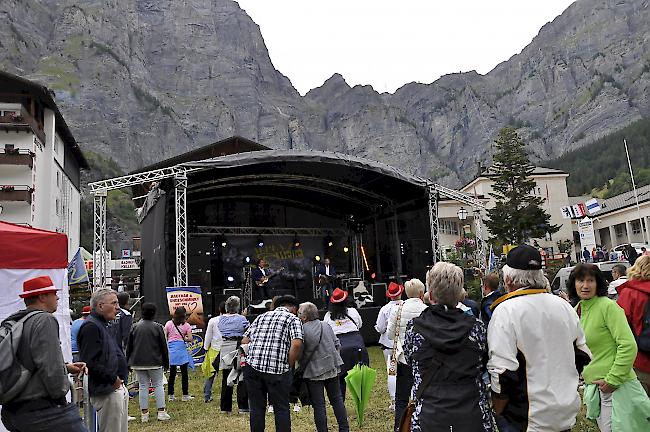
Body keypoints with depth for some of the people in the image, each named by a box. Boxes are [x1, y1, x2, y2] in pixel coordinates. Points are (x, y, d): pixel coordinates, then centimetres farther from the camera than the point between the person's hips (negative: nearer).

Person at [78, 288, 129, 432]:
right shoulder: (91, 326, -15)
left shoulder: (102, 325, 18)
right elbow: (90, 362, -24)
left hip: (117, 388, 10)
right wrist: (113, 379, -18)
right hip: (106, 391, -10)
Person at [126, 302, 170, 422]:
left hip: (138, 363, 2)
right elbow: (163, 347, -2)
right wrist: (166, 363, 7)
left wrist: (128, 362, 14)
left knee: (143, 386, 8)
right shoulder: (157, 327, -6)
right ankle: (161, 412, 3)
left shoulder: (135, 327, 1)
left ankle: (144, 414, 9)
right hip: (154, 362, -2)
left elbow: (129, 346, 5)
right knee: (158, 385, 6)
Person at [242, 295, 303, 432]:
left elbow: (244, 341, 14)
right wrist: (289, 366, -1)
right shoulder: (293, 319, 4)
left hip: (253, 366, 4)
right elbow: (296, 344, -13)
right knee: (281, 409, 10)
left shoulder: (261, 316, 19)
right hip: (277, 370, -4)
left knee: (256, 408, 13)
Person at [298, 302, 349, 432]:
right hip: (332, 368, 5)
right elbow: (337, 344, 7)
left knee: (318, 404, 5)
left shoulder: (301, 330, -13)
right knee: (337, 399, 16)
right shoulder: (326, 326, 4)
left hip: (314, 372, -5)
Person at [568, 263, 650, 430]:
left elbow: (628, 346, -20)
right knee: (603, 428, 17)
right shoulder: (576, 310, 8)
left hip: (616, 387, -7)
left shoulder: (607, 306, -15)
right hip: (593, 386, 8)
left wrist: (613, 379, -19)